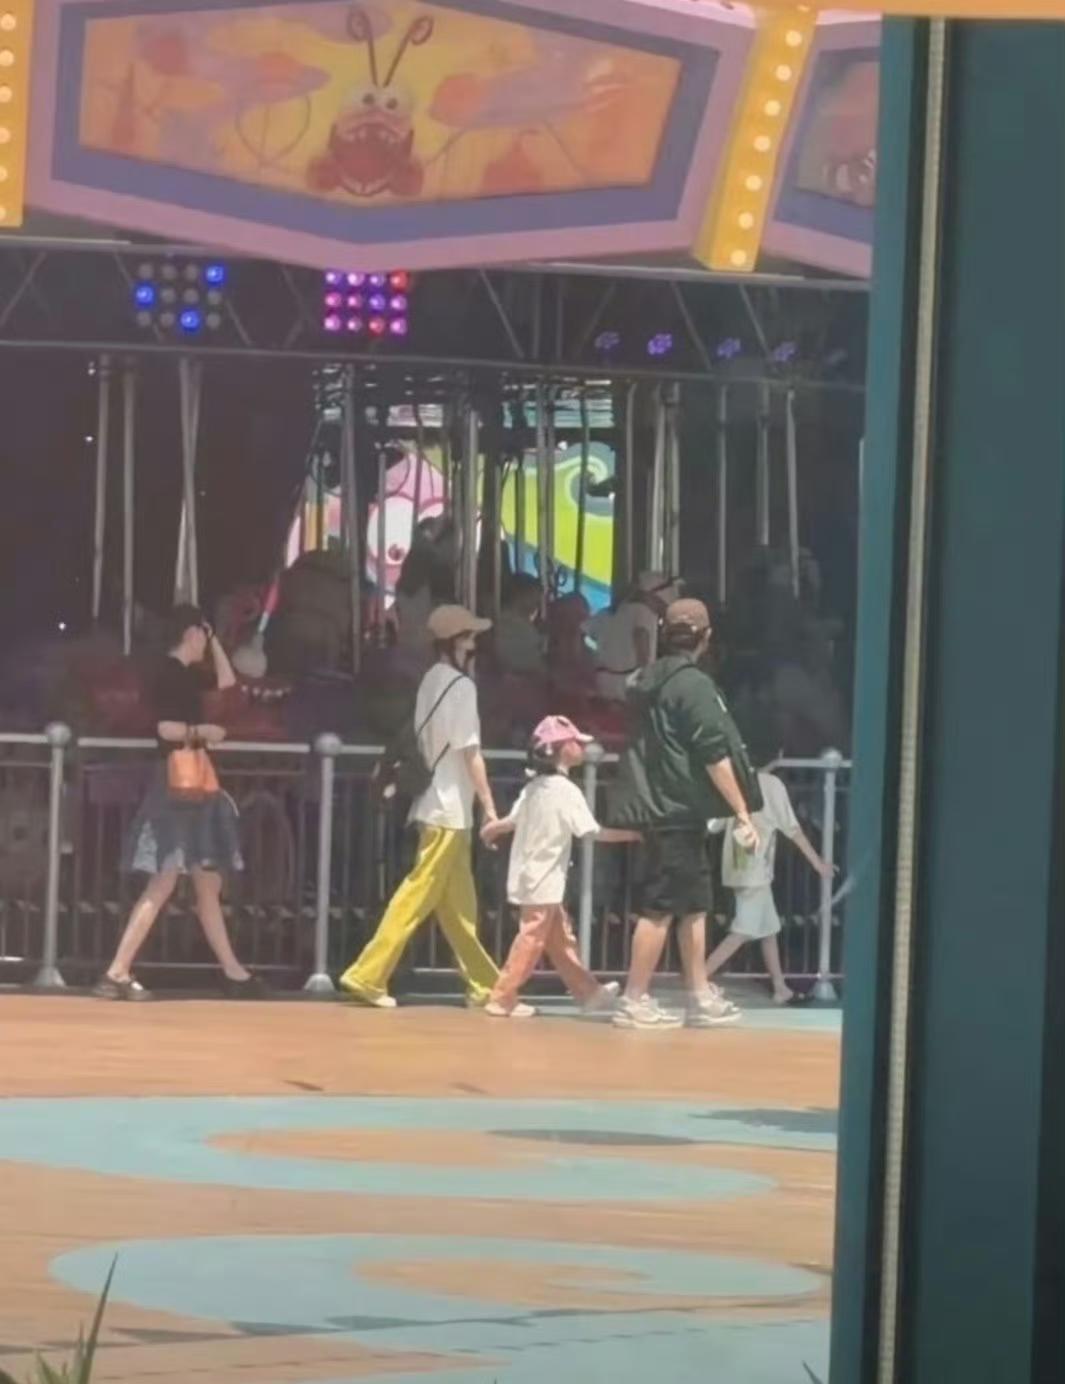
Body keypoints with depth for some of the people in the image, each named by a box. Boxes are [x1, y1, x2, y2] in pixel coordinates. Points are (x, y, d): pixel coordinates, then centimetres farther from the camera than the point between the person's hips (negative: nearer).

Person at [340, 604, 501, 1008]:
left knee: (459, 904, 11)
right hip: (450, 809, -9)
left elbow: (426, 746, 12)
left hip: (436, 805, 9)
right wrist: (490, 808, -14)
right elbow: (470, 754, -16)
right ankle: (367, 975, -9)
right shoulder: (461, 685, -13)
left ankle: (484, 985, 16)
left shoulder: (431, 681, 12)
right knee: (416, 897, -7)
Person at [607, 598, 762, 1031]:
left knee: (695, 902, 14)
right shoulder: (694, 684, -14)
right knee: (662, 905, -6)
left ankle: (701, 997, 17)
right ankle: (635, 1001, -4)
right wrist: (742, 810, -13)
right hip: (678, 809, -9)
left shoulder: (648, 680, 12)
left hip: (658, 805, 9)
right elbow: (714, 755, -17)